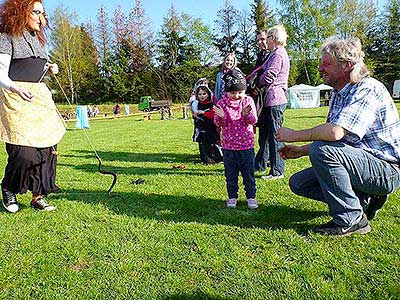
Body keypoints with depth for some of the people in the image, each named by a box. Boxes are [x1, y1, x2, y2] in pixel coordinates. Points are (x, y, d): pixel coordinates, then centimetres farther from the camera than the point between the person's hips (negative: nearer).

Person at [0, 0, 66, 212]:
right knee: (24, 150, -13)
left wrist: (49, 68, 7)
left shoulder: (37, 38, 19)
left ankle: (38, 196, 10)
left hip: (40, 96, 7)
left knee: (48, 146, -1)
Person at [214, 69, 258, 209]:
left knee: (248, 173, 7)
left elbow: (253, 120, -6)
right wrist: (221, 117, -26)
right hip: (228, 145, 1)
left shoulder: (248, 101, -1)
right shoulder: (221, 103, -1)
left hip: (246, 145, 0)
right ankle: (232, 197, 24)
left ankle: (251, 196, 21)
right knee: (230, 174, 10)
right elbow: (218, 123, -3)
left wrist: (246, 114, -27)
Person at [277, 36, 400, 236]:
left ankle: (351, 220, -16)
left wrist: (295, 135, -22)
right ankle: (364, 200, 7)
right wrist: (300, 151, 4)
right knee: (298, 183, 2)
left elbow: (335, 132, -36)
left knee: (322, 149, -31)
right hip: (365, 165, 9)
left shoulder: (367, 89, -21)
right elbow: (330, 137, 15)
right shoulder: (338, 94, 9)